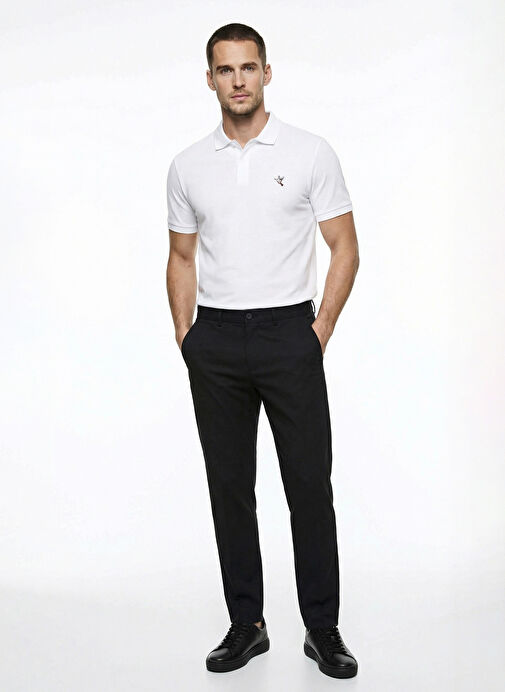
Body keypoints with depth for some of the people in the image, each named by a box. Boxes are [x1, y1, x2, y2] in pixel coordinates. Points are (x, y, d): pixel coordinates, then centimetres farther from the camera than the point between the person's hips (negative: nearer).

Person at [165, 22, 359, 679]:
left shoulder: (311, 153, 0)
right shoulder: (188, 166, 9)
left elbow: (345, 248, 0)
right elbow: (182, 258, 14)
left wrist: (320, 331, -7)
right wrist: (186, 338, 5)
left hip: (289, 334, -2)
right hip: (216, 339, 3)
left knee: (310, 486, 0)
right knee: (230, 488, 7)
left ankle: (322, 628, 15)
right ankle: (246, 624, 21)